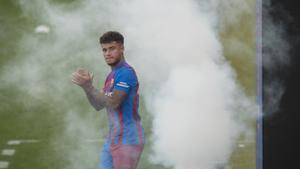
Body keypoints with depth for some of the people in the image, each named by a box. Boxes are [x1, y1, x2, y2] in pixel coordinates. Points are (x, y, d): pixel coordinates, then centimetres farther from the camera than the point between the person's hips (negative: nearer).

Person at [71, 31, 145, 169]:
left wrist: (88, 86, -26)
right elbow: (98, 105, 12)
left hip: (127, 140, -9)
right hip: (113, 139, 9)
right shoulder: (112, 74, 16)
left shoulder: (126, 73, -14)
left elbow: (113, 103, -23)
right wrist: (86, 86, -4)